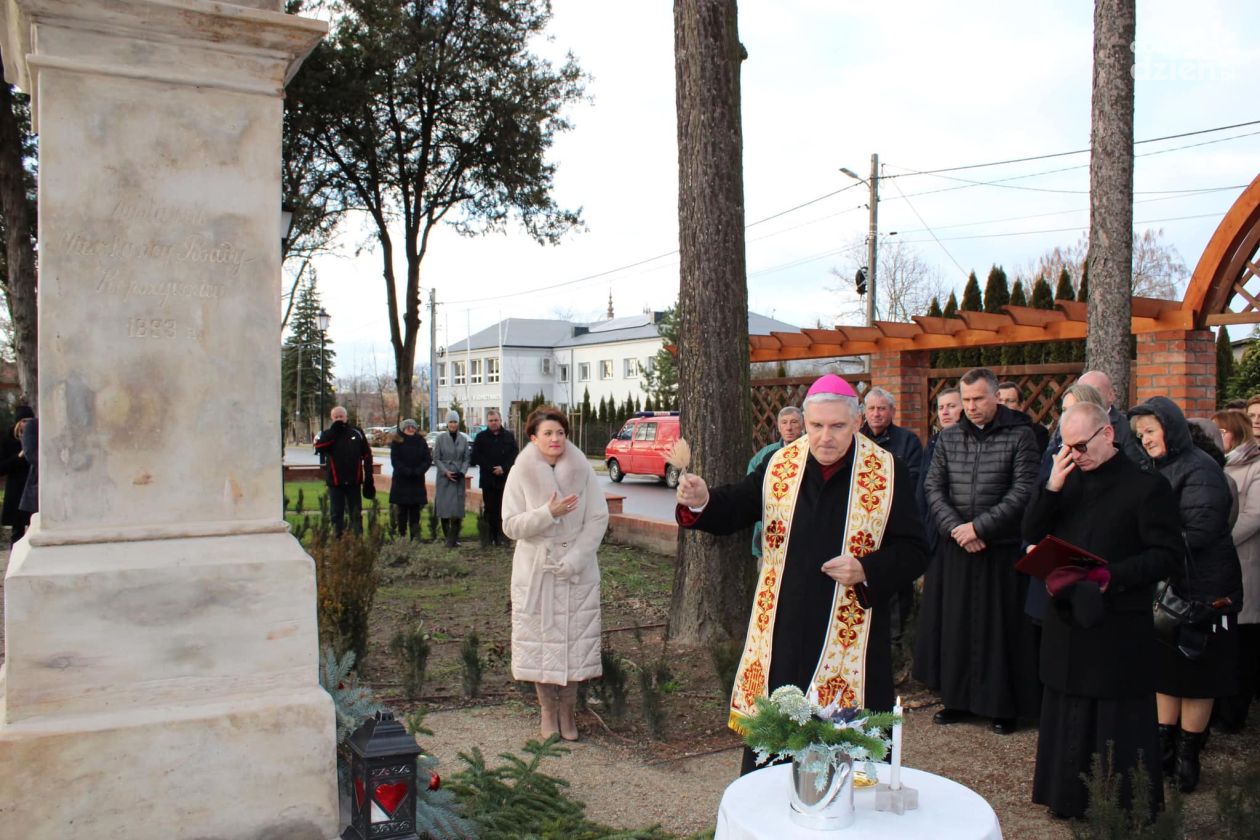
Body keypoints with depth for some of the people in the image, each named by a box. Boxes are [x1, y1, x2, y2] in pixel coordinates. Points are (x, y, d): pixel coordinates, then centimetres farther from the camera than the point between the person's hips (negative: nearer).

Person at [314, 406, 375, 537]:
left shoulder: (357, 433, 4)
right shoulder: (327, 434, 3)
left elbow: (367, 455, 5)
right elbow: (319, 446, -19)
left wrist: (369, 478, 0)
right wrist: (333, 430, -21)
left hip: (354, 481, 0)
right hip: (335, 481, 0)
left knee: (356, 514, 7)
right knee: (336, 513, 5)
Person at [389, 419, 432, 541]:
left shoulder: (421, 442, 8)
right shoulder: (397, 442, 1)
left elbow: (428, 459, 2)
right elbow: (395, 461, -6)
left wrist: (419, 471, -13)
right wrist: (407, 472, -17)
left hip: (417, 482, 2)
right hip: (401, 481, -2)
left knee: (415, 510, 0)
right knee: (402, 510, 1)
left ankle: (415, 537, -2)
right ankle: (401, 535, 4)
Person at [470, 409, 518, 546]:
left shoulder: (509, 436, 8)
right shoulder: (481, 437, 5)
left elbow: (514, 456, 2)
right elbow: (476, 457, -1)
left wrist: (504, 468, -12)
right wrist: (492, 469, -10)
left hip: (504, 478, 0)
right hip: (487, 479, 0)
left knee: (501, 509, -1)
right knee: (490, 509, 1)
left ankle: (499, 536, 3)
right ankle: (491, 536, 5)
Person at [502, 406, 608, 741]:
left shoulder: (582, 469, -3)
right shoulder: (521, 473, -3)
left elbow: (598, 518, -5)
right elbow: (511, 525, -7)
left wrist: (575, 559, -13)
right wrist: (548, 513, -21)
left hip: (577, 572, 0)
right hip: (535, 570, 0)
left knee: (574, 638, 3)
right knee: (540, 638, 4)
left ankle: (567, 710, 17)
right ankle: (548, 710, 19)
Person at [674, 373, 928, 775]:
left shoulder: (887, 472, -5)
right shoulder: (778, 466, 2)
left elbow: (913, 552, -2)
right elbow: (732, 510, 5)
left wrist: (867, 570, -20)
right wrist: (701, 502, -18)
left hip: (850, 634, -2)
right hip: (780, 631, 2)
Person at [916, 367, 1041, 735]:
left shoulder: (1020, 436, -5)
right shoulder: (948, 437, 7)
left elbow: (1023, 491, -11)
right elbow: (933, 487, 5)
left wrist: (980, 527, -15)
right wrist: (955, 528, -9)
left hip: (1002, 549, -4)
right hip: (957, 549, 4)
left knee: (1001, 627, 2)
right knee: (954, 624, 8)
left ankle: (1004, 705, 15)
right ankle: (957, 699, 21)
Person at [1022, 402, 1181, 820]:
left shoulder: (1146, 486, -8)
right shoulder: (1067, 481, 9)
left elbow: (1167, 554, -10)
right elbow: (1032, 535, 3)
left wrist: (1113, 575, -21)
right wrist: (1052, 487, -10)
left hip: (1119, 630, -6)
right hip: (1066, 624, 6)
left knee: (1118, 721, 3)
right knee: (1067, 717, 14)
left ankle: (1128, 810, 17)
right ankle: (1070, 798, 28)